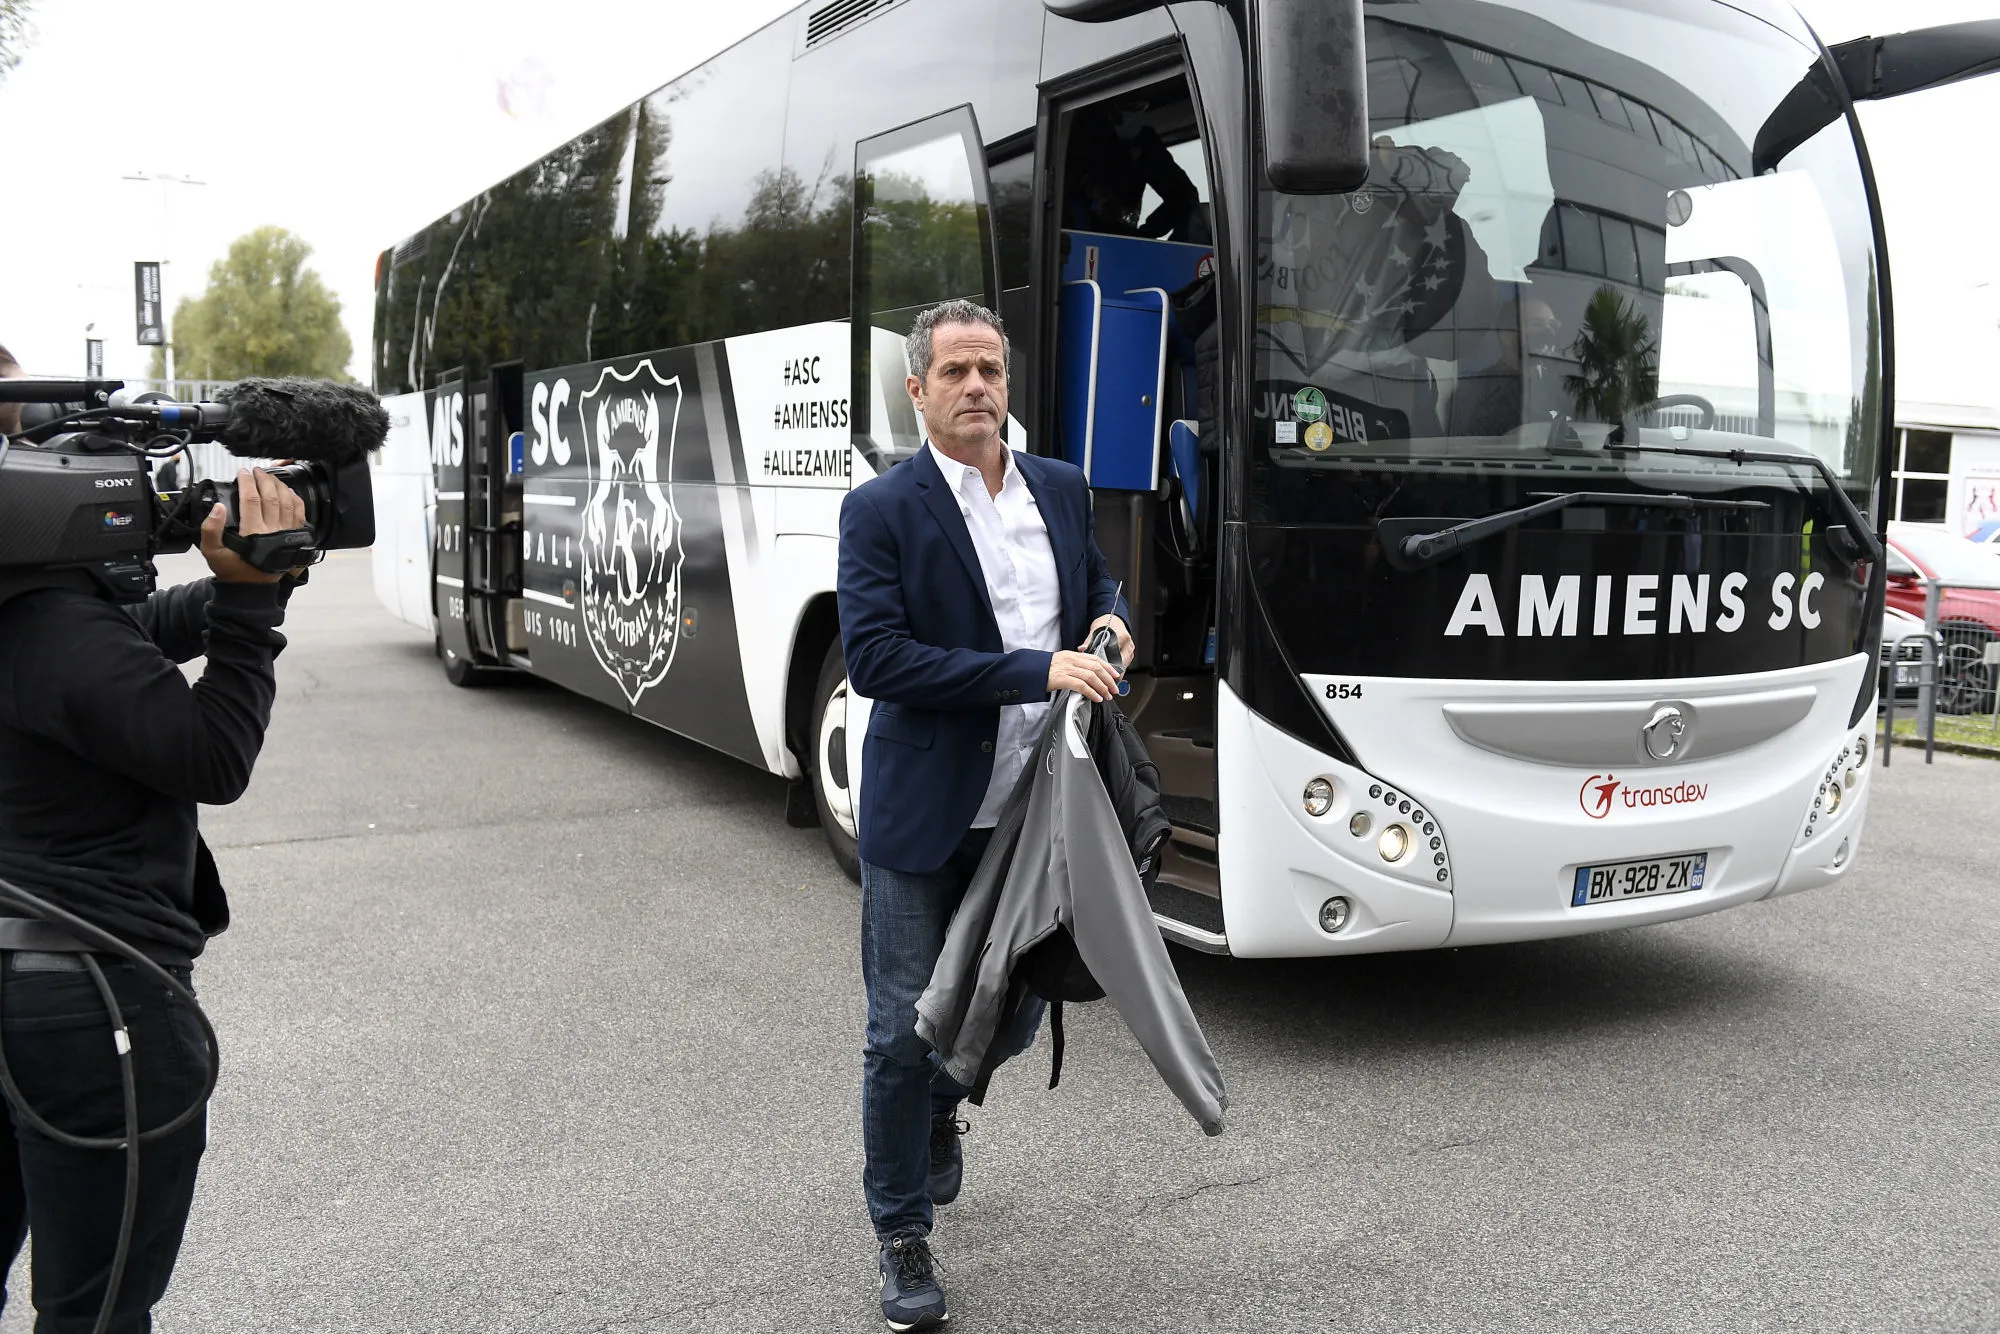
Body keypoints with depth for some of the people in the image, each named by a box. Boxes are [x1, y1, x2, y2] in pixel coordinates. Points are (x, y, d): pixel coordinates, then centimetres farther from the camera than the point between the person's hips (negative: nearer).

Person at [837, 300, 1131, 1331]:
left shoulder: (1062, 489, 7)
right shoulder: (881, 511, -9)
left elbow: (1099, 588, 22)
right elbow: (874, 660, -19)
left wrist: (1110, 623, -3)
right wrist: (1035, 670, -23)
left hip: (1033, 810, 5)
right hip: (923, 817, -5)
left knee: (1015, 1010, 18)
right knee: (903, 1031, 4)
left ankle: (940, 1103, 51)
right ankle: (902, 1237, 24)